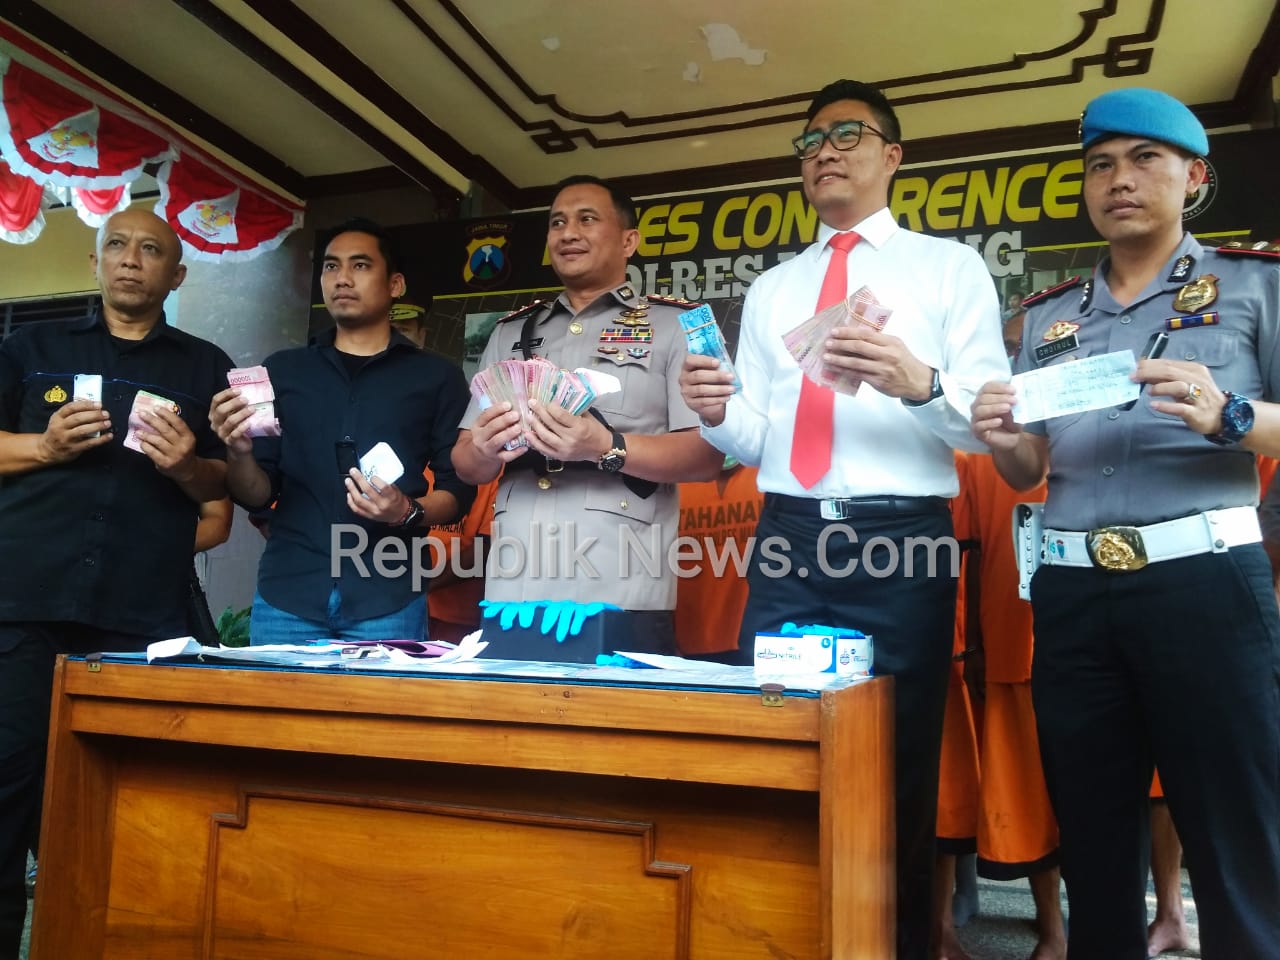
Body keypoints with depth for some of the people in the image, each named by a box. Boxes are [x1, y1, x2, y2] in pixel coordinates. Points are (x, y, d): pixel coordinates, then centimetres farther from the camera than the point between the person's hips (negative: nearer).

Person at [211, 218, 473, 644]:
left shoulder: (435, 377, 7)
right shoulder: (281, 370, 13)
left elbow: (459, 487, 5)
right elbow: (256, 496, 11)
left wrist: (409, 513, -16)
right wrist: (239, 452, -11)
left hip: (388, 599, -2)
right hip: (286, 595, 2)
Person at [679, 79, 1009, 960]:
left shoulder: (952, 267, 7)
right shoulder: (770, 289, 19)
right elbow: (753, 440, 12)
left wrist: (918, 382, -26)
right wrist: (718, 413, -11)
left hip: (903, 542, -3)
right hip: (788, 539, 4)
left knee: (898, 766, 7)